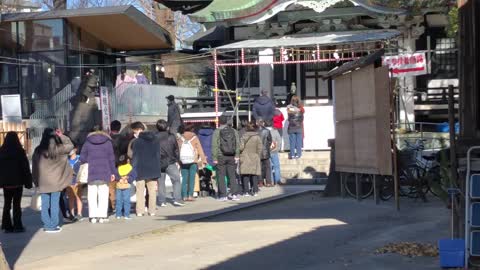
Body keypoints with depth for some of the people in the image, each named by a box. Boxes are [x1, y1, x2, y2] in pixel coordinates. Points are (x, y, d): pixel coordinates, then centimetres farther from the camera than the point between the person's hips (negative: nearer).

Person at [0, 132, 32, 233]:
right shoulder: (19, 151, -10)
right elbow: (26, 167, -7)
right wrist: (28, 182, -1)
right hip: (17, 182, -3)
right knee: (17, 204, 1)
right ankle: (17, 226, 1)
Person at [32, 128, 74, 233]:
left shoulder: (38, 151, -3)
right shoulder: (58, 149, -10)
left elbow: (34, 166, 3)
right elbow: (70, 145, 5)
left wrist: (36, 180, 12)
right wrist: (61, 136, 6)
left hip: (42, 182, 2)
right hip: (55, 181, -2)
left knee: (45, 204, 8)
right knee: (54, 204, 5)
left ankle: (47, 225, 12)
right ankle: (53, 225, 7)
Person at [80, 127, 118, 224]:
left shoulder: (87, 142, 6)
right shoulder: (108, 142, 5)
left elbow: (82, 158, 3)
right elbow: (111, 158, 3)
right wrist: (113, 172, 6)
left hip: (91, 172, 1)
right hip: (104, 172, -1)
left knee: (92, 195, 5)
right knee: (103, 195, 2)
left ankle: (93, 216, 3)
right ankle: (102, 216, -2)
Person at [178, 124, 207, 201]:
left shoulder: (180, 139, 7)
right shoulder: (195, 138, 0)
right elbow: (200, 150, -1)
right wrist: (203, 160, 4)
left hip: (183, 162, 3)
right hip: (193, 162, -3)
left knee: (184, 178, 6)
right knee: (192, 178, 0)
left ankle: (184, 196, 3)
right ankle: (190, 195, -7)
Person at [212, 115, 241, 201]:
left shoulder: (217, 131, -5)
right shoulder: (234, 131, 6)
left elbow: (214, 146, -8)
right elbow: (238, 144, 2)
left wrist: (214, 158, -6)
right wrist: (237, 156, 2)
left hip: (221, 157, -3)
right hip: (231, 156, 3)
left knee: (221, 176, 2)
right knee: (232, 175, 9)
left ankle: (223, 195, 1)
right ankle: (234, 194, 5)